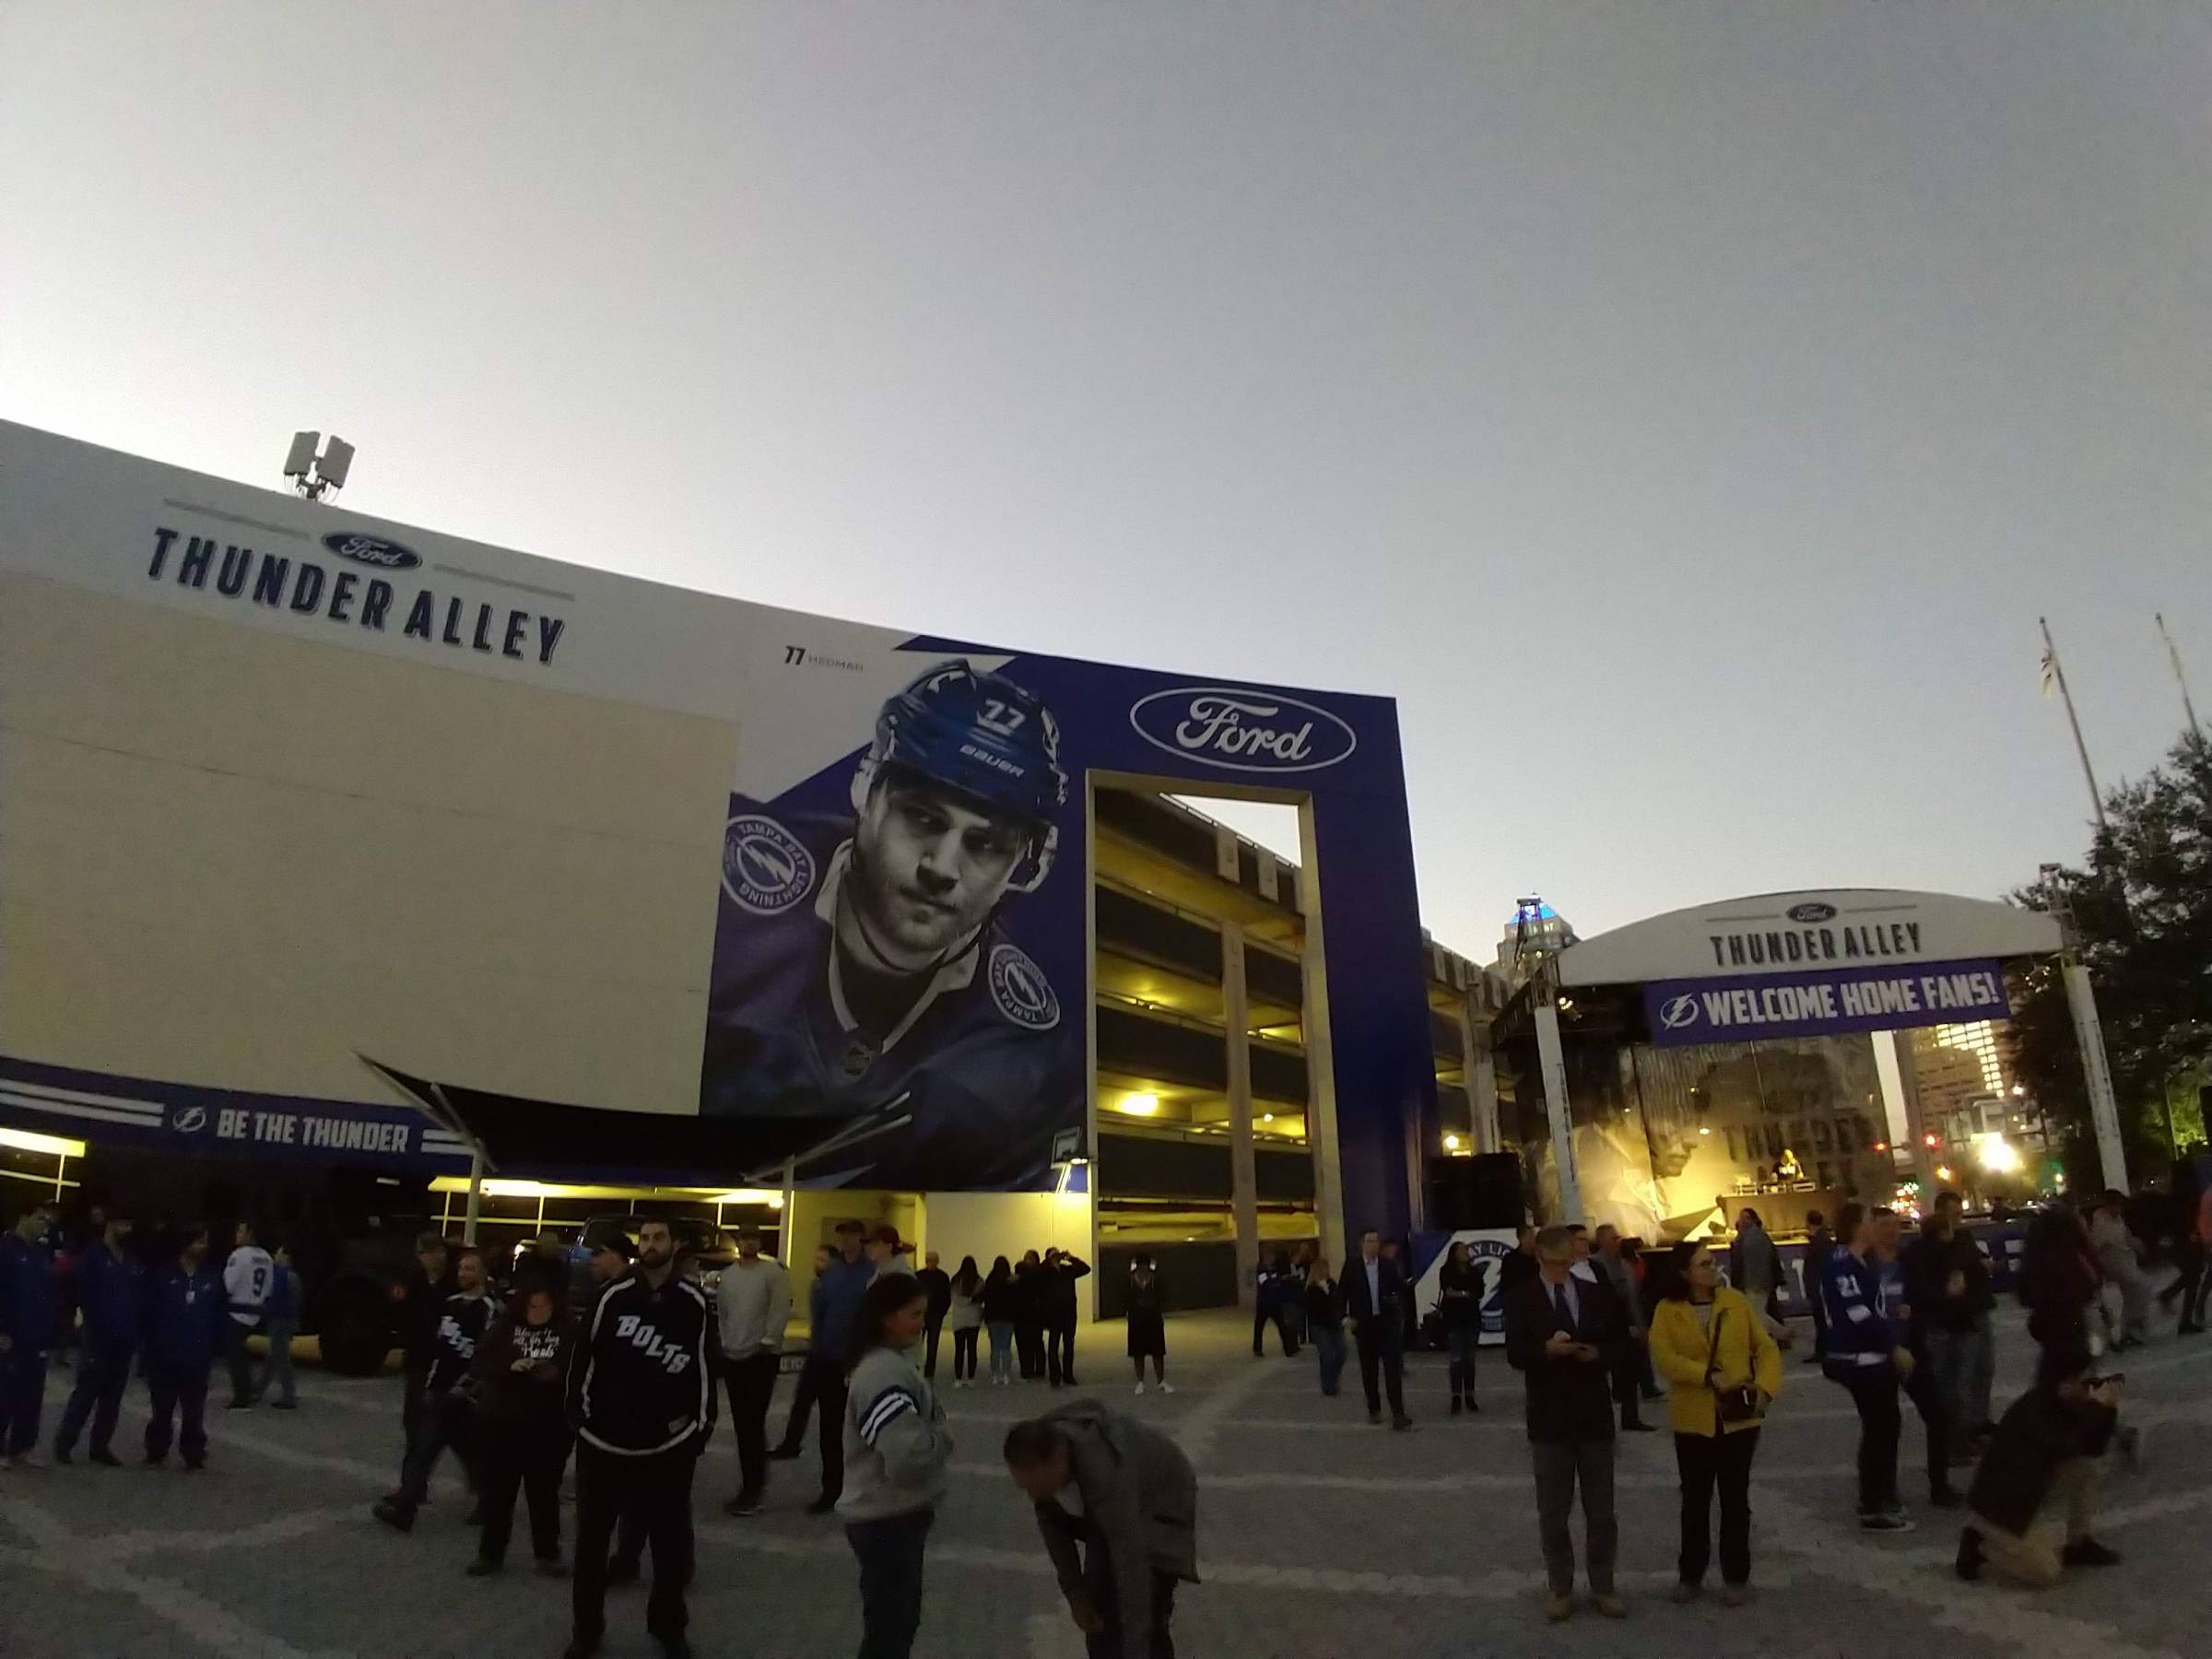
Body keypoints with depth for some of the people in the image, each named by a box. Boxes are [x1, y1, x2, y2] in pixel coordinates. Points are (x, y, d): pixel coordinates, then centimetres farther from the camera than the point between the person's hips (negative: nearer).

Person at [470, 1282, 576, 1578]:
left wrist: (558, 1375, -25)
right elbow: (481, 1362, -6)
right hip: (503, 1422, 1)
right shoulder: (506, 1325, -1)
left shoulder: (568, 1331, -5)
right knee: (497, 1489, 11)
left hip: (548, 1426, -1)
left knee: (544, 1491, 8)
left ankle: (548, 1554, 21)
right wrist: (510, 1367, -22)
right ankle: (490, 1552, 27)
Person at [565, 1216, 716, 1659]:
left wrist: (701, 1426, 0)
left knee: (671, 1540, 10)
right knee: (591, 1539, 14)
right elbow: (583, 1353, -1)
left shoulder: (694, 1303, -6)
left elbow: (705, 1368, 0)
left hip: (668, 1446, 0)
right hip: (603, 1440, 0)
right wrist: (578, 1412, -1)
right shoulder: (612, 1296, -7)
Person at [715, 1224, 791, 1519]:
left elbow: (781, 1310, -13)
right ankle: (752, 1484, 24)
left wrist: (767, 1341, -15)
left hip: (762, 1356, -6)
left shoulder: (773, 1271, -8)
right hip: (732, 1356, 6)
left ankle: (752, 1488, -1)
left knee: (754, 1423, -8)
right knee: (741, 1424, 12)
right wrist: (724, 1340, 10)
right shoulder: (727, 1275, 11)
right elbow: (721, 1312, 16)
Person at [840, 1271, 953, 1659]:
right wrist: (942, 1438, -15)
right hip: (887, 1520, -10)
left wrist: (934, 1436, -3)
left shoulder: (891, 1362, 7)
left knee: (900, 1618, 25)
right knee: (889, 1628, 6)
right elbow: (907, 1456, -34)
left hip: (897, 1514, 10)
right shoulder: (884, 1373, -26)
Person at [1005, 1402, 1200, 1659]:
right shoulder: (1037, 1455, -26)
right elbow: (1050, 1519, -8)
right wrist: (1074, 1592, -7)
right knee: (1098, 1612, 2)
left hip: (1159, 1503, -5)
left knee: (1147, 1621, -12)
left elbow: (1132, 1569, -41)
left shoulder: (1106, 1473, -44)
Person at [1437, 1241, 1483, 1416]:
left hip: (1472, 1319, 3)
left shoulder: (1475, 1271, 7)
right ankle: (1456, 1398, 0)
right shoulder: (1446, 1271, -2)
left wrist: (1460, 1293, -12)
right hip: (1453, 1320, -3)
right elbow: (1448, 1291, -14)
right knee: (1456, 1359, -4)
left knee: (1470, 1359, 6)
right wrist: (1469, 1293, -11)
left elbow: (1480, 1292, -4)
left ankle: (1470, 1397, 12)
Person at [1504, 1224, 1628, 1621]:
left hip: (1594, 1414, 2)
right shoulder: (1523, 1299, -5)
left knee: (1601, 1510, 13)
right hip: (1549, 1417, -2)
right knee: (1553, 1512, 9)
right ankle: (1561, 1588, 22)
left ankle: (1604, 1586, 27)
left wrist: (1598, 1354, -16)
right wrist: (1546, 1349, -31)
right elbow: (1515, 1355, -13)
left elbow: (1620, 1344, 4)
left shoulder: (1597, 1294, 3)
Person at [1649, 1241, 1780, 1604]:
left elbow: (1766, 1347, -1)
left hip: (1739, 1417, 1)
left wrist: (1765, 1387, -15)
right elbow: (1664, 1358, -16)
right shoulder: (1668, 1310, -7)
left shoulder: (1737, 1302, -2)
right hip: (1694, 1419, -1)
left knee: (1735, 1498, 11)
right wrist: (1709, 1376, -24)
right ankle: (1690, 1574, 25)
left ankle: (1736, 1576, 25)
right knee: (1695, 1499, 11)